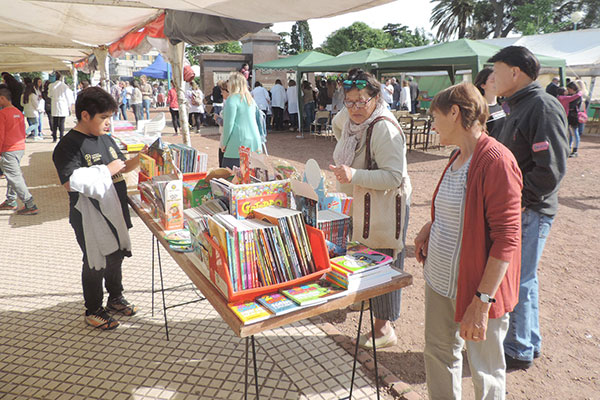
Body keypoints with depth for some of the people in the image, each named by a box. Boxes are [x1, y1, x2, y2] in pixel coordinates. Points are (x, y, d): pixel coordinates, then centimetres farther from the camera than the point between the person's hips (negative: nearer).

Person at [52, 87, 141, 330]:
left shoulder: (106, 139, 9)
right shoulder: (68, 146, -16)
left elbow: (121, 167, 19)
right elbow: (70, 182, -27)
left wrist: (139, 159, 0)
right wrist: (107, 170, -23)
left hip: (114, 211, 8)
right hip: (91, 217, -8)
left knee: (116, 256, 19)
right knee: (96, 264, 5)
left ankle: (115, 298, 39)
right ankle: (93, 310, 24)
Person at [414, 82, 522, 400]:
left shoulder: (497, 161, -20)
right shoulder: (458, 158, 9)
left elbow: (506, 239, -22)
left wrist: (482, 301, -24)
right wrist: (430, 226, 5)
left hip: (476, 288, -8)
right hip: (440, 278, 8)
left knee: (485, 373, 10)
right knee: (438, 353, 20)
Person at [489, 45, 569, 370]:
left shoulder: (543, 107, -18)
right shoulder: (521, 107, 13)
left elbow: (550, 171, -23)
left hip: (529, 212, -10)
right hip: (515, 209, 10)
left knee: (516, 281, 2)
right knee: (521, 278, 19)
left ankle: (518, 352, 20)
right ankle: (529, 342, 36)